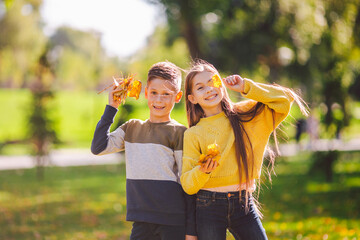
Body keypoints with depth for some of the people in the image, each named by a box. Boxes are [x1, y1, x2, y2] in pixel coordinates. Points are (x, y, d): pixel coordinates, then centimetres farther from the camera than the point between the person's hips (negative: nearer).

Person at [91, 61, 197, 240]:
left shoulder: (179, 133, -1)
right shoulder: (131, 128, 14)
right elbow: (98, 148, 3)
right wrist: (111, 108, 4)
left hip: (173, 221, -4)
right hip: (141, 221, 4)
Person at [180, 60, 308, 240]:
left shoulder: (244, 114, 6)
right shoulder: (193, 135, 0)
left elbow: (285, 99, -3)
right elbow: (187, 185, -2)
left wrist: (246, 87, -8)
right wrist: (202, 171, -24)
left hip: (244, 204, 2)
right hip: (209, 205, -1)